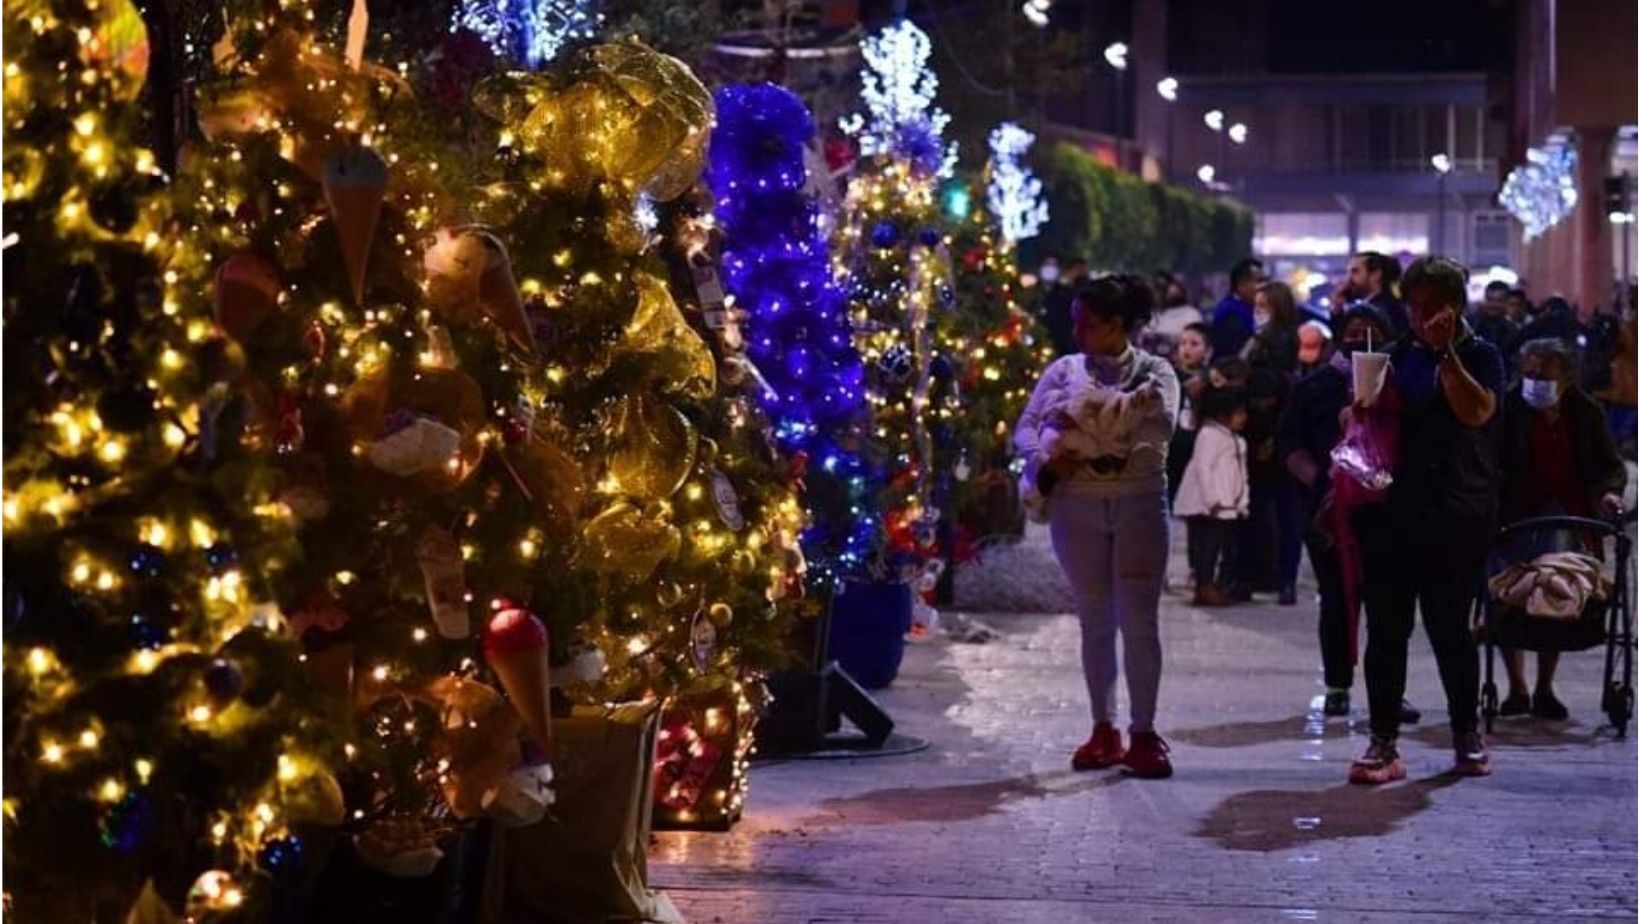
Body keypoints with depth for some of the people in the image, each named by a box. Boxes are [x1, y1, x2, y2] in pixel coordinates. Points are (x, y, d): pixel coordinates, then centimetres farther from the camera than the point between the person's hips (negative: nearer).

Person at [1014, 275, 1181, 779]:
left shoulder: (1155, 371, 3)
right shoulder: (1064, 369, 9)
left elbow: (1160, 423, -15)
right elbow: (1026, 425, 5)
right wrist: (1043, 461, -15)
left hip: (1139, 505, -2)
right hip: (1077, 506, 2)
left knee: (1138, 619, -5)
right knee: (1095, 620, 7)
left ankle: (1144, 734, 1)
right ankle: (1104, 731, 14)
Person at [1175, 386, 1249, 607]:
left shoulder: (1237, 441, 18)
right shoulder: (1209, 435, -9)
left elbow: (1242, 475, 20)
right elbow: (1203, 468, -15)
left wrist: (1242, 504, 10)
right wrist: (1212, 500, -18)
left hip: (1229, 508, 9)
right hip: (1207, 507, -9)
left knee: (1225, 547, 7)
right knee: (1207, 547, -8)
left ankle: (1218, 587, 11)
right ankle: (1205, 587, -5)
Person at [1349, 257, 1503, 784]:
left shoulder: (1479, 356, 2)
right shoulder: (1397, 357, 15)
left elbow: (1477, 411, -18)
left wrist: (1445, 352, -19)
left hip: (1455, 517, -4)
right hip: (1391, 513, 4)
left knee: (1449, 627, 0)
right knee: (1385, 629, -1)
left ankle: (1468, 736, 18)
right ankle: (1383, 744, 2)